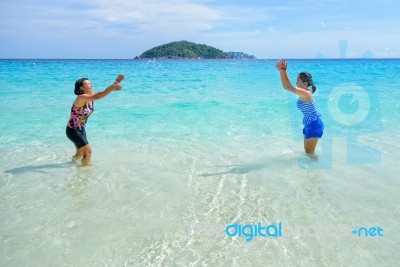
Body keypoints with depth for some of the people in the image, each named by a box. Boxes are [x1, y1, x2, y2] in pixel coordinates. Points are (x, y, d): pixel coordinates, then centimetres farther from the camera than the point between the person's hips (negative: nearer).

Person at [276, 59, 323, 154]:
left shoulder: (305, 93, -23)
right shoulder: (304, 92, 4)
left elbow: (287, 87, -28)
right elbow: (288, 85, 5)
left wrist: (283, 70, -26)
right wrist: (281, 70, -3)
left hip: (314, 125, -10)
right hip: (310, 125, 10)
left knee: (309, 153, 0)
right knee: (307, 151, 19)